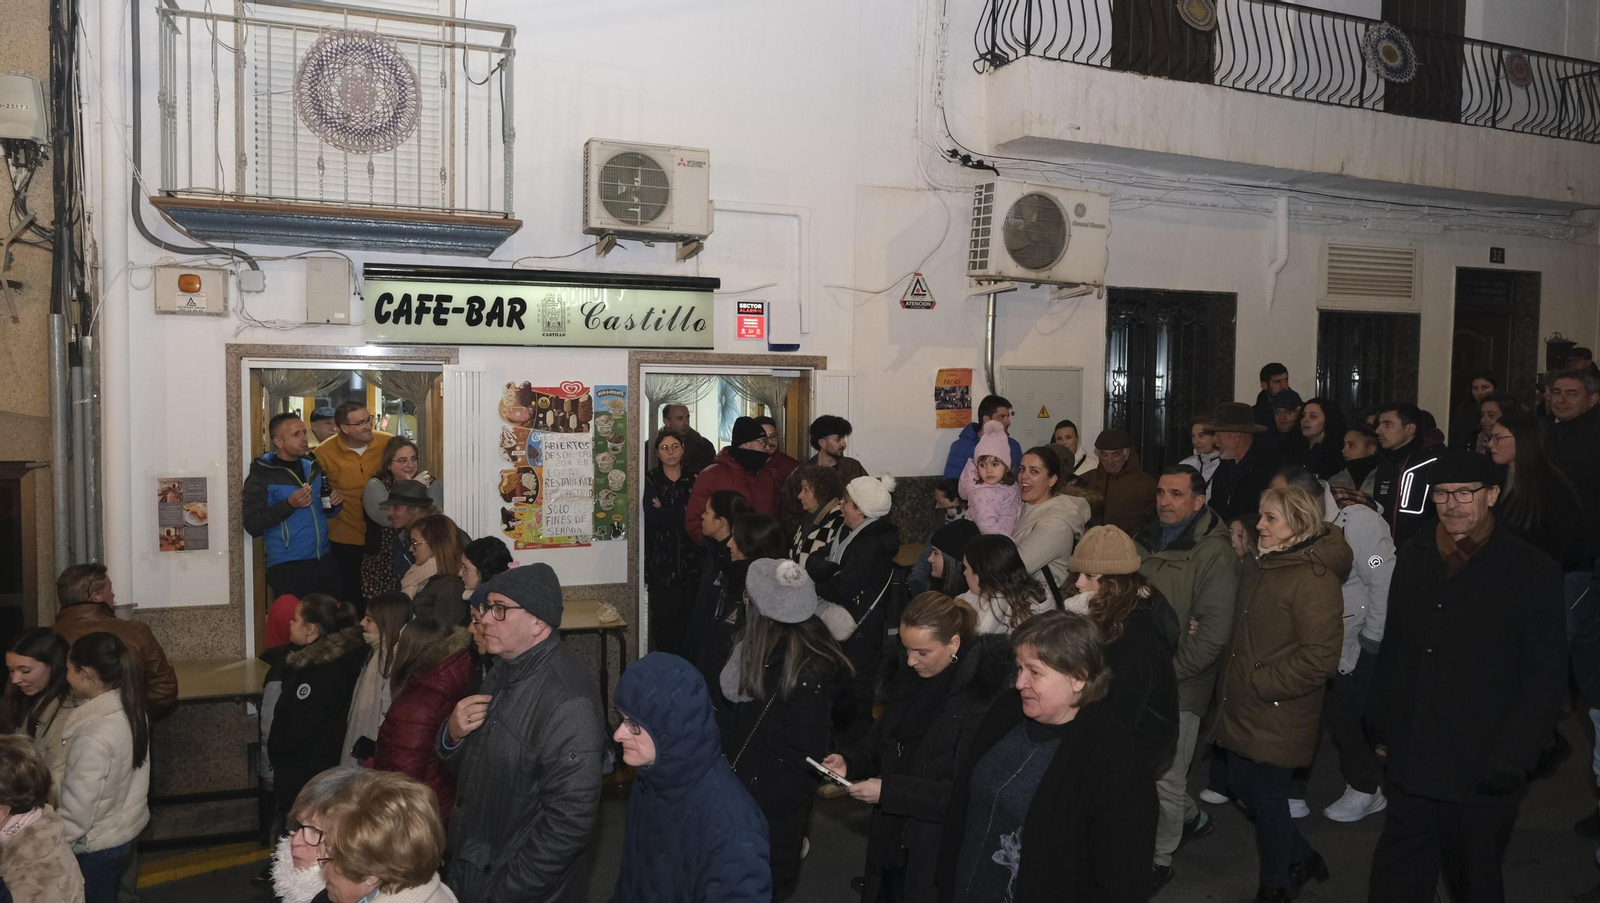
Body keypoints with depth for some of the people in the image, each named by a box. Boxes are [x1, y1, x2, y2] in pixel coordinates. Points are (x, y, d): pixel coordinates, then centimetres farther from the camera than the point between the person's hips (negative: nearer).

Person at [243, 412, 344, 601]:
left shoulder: (313, 467, 10)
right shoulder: (261, 475, -8)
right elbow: (252, 525, -14)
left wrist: (335, 502, -2)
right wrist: (289, 504, -24)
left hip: (325, 561, 6)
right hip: (288, 567, -6)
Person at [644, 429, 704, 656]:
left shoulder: (693, 480, 9)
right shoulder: (651, 481, 3)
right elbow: (652, 516, -12)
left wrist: (666, 512, -10)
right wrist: (683, 511, -11)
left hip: (691, 558, 1)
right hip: (661, 559, -1)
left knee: (688, 615, 0)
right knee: (664, 614, -3)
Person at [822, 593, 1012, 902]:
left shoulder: (983, 694, -21)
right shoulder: (911, 679, 2)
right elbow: (880, 744, 13)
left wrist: (889, 791, -24)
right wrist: (849, 761, -8)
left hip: (941, 854, -6)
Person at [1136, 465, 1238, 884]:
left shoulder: (1215, 554, -13)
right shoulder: (1147, 543, 7)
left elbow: (1215, 632, -17)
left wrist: (1169, 673, -15)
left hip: (1180, 684, -6)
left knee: (1165, 778, 4)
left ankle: (1158, 860, 24)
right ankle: (1193, 819, 43)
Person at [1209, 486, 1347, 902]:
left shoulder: (1314, 579, -20)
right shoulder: (1260, 564, 8)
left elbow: (1319, 657, -25)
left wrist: (1260, 684, -19)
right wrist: (1231, 685, 12)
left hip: (1278, 716, -9)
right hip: (1243, 708, 9)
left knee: (1267, 798, 5)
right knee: (1241, 785, 17)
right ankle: (1302, 857, 37)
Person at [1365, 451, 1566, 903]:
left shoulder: (1532, 572, -8)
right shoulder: (1415, 555, 5)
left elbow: (1546, 679, -9)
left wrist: (1509, 761, -14)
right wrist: (1381, 726, 10)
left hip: (1479, 775, -3)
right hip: (1410, 762, 4)